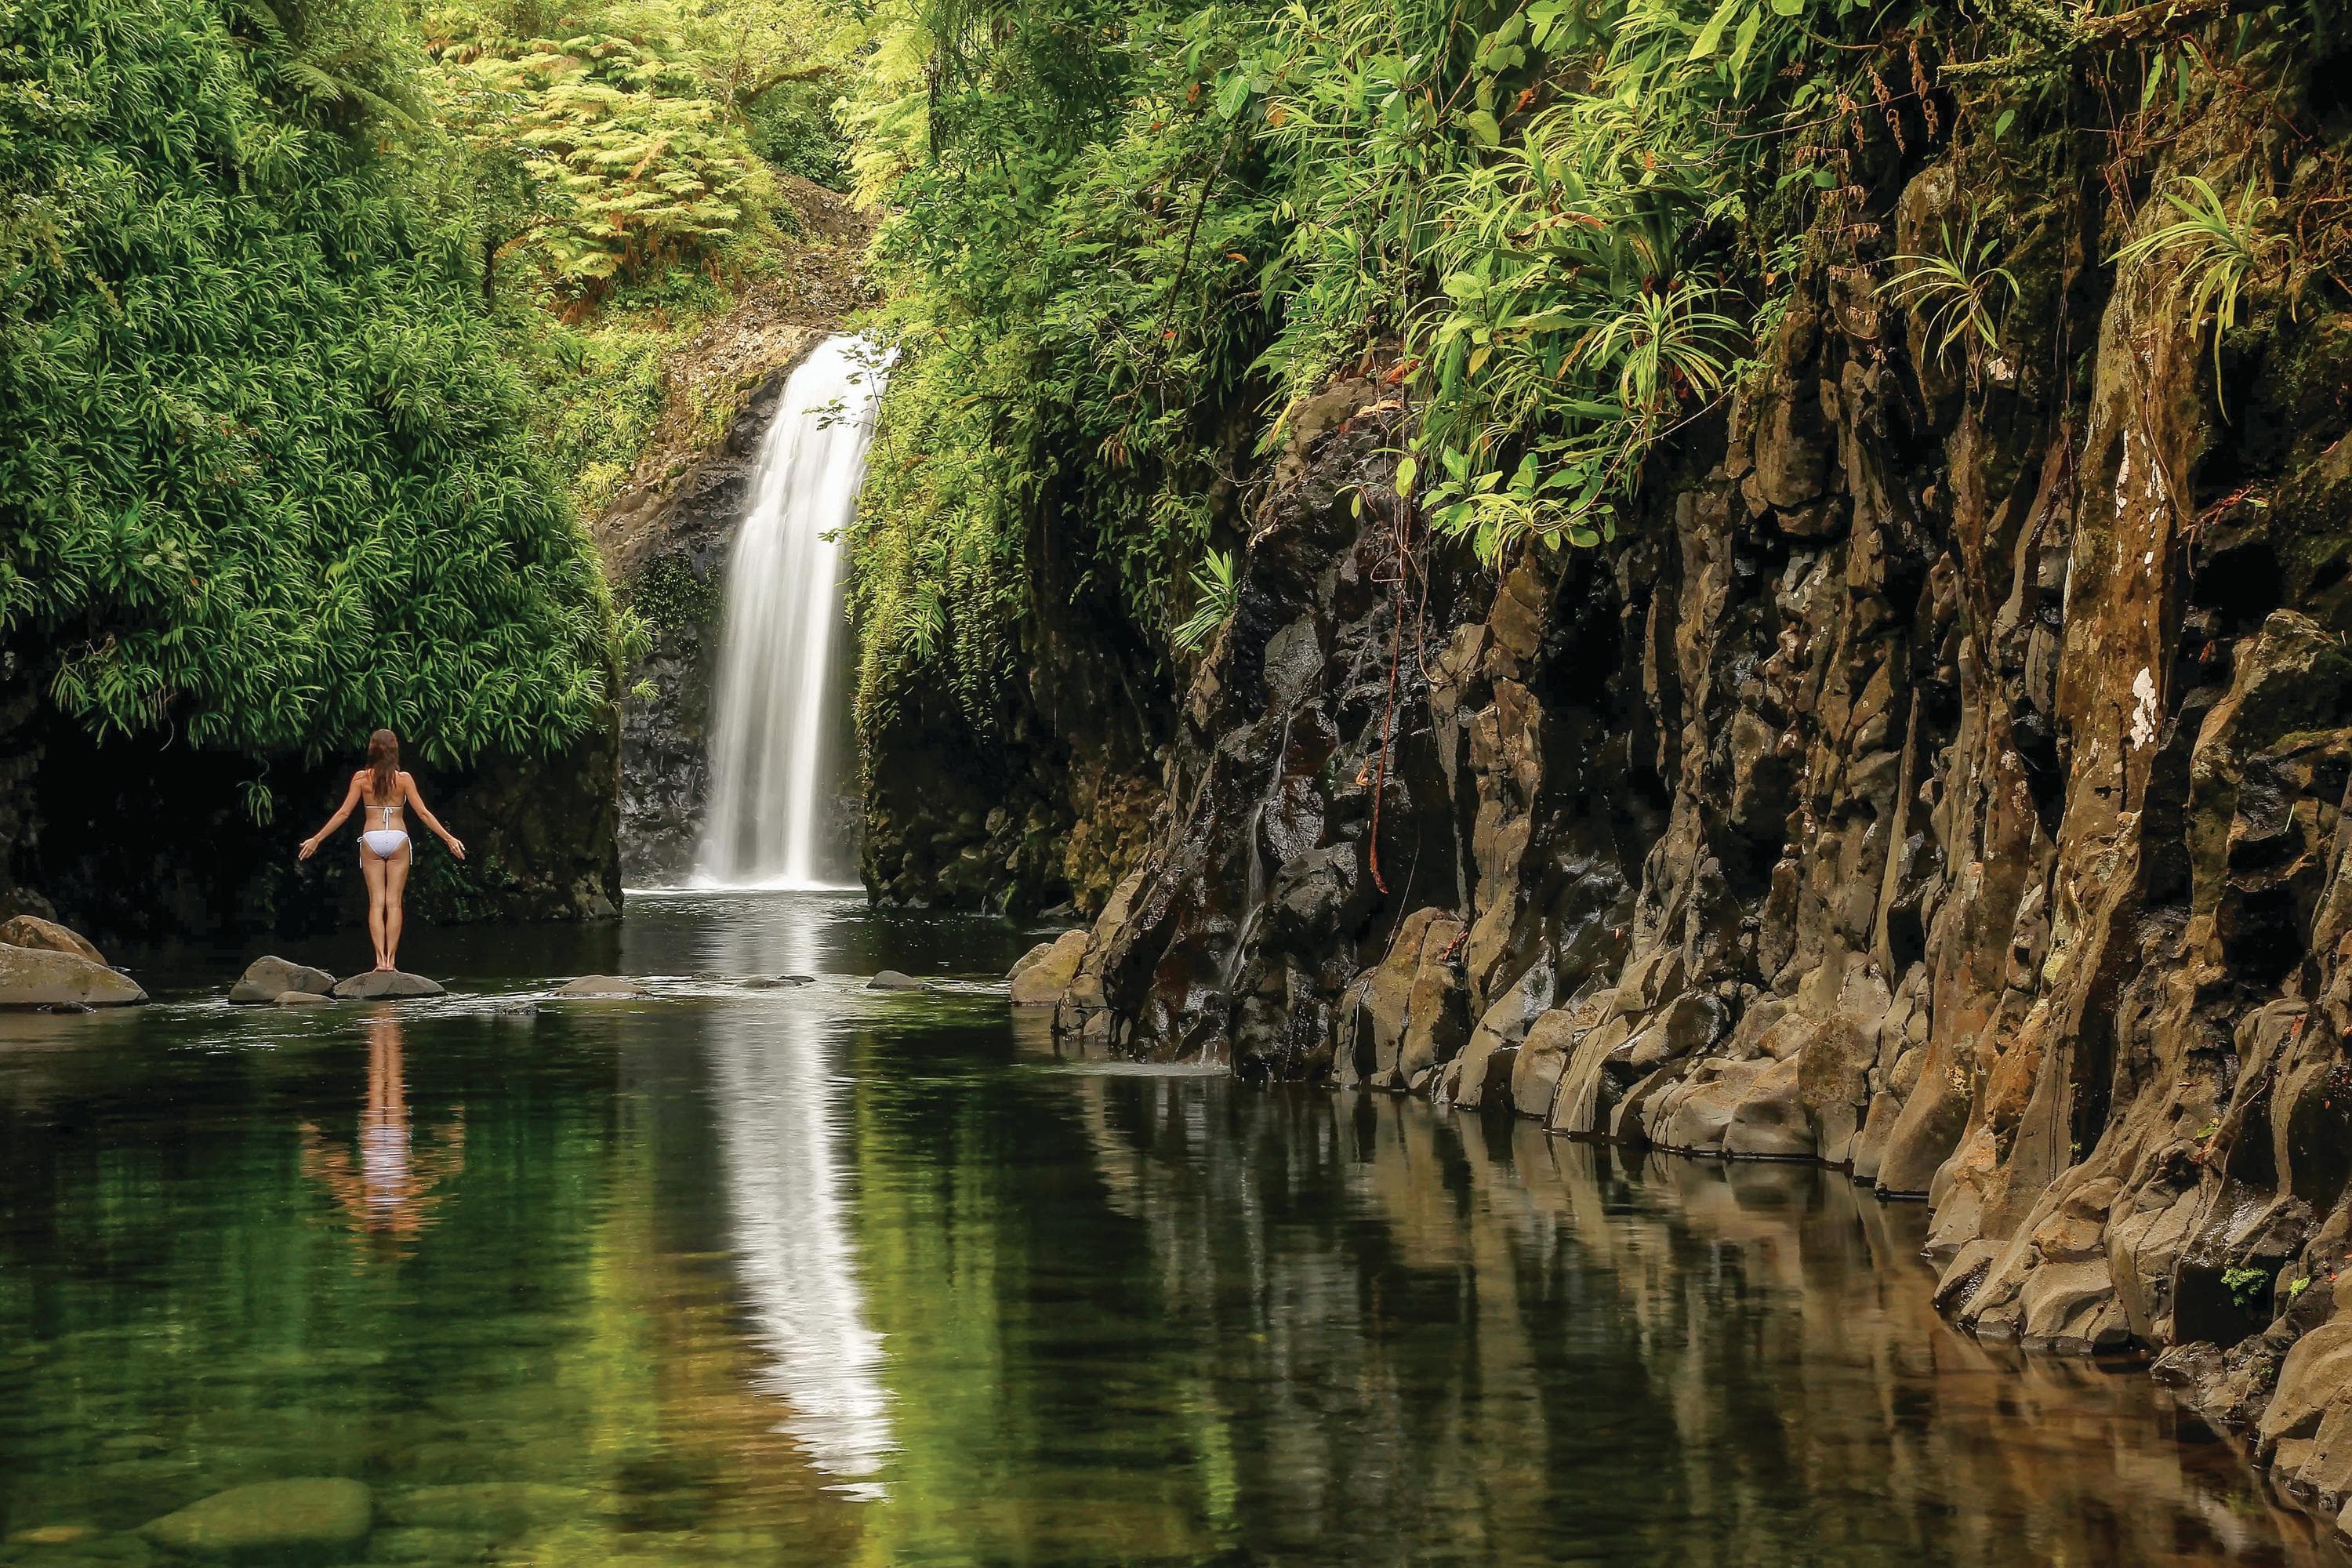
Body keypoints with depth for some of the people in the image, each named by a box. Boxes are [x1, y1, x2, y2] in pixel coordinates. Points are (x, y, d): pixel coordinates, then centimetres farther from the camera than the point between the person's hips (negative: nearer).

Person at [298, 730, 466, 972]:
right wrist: (449, 838, 4)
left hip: (371, 840, 0)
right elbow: (423, 813, -3)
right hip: (398, 839, 0)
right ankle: (391, 960, -4)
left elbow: (343, 813, 0)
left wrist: (317, 839, 8)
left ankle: (380, 959, -7)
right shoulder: (403, 779, -2)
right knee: (394, 902, 2)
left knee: (376, 902, 2)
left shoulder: (361, 778, -1)